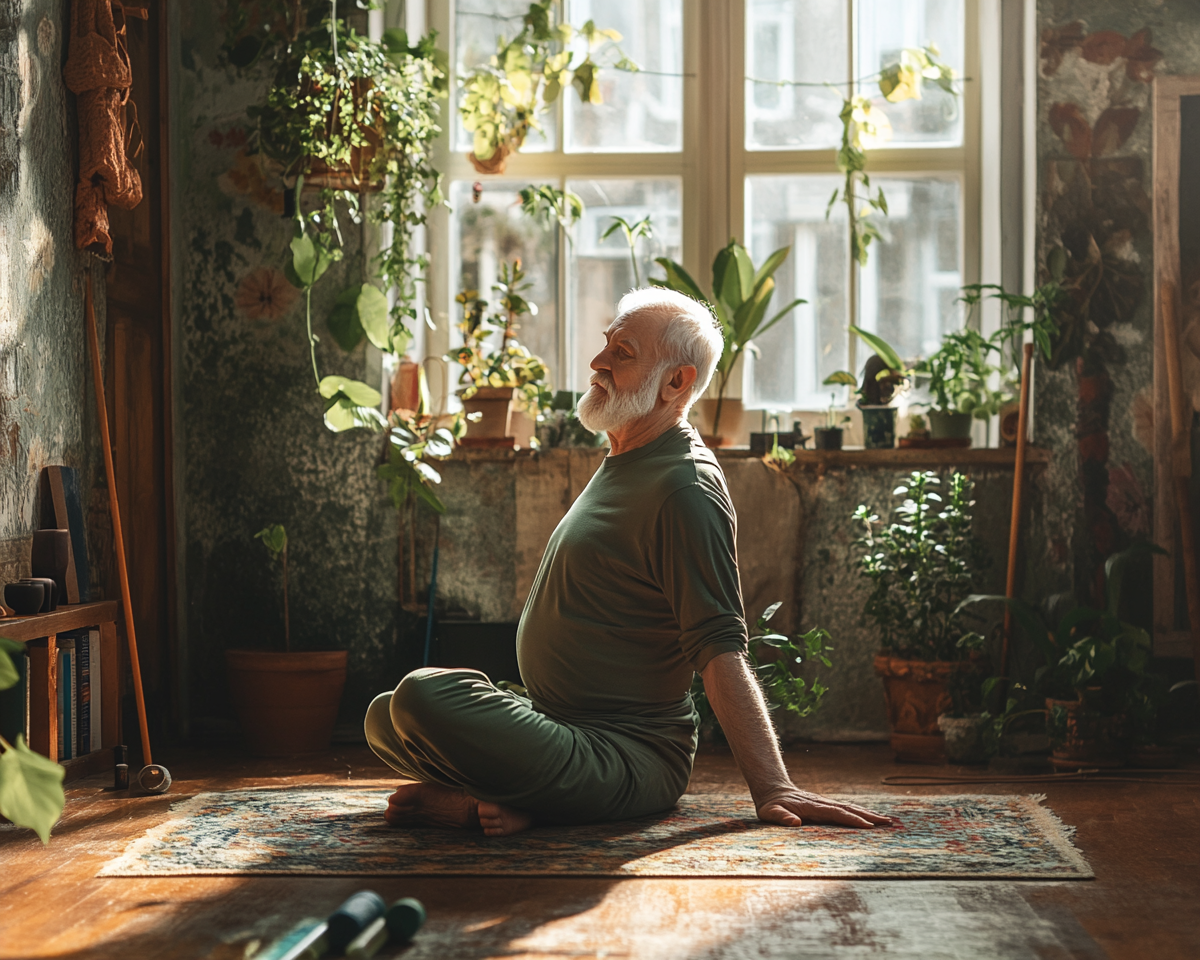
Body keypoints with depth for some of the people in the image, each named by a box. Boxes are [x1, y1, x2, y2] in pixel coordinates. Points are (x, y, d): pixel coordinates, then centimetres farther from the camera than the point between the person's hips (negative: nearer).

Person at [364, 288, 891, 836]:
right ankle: (510, 801, -4)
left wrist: (771, 789, -27)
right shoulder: (621, 464, 16)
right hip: (565, 724, 11)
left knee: (424, 695, -31)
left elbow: (720, 652, -23)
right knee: (385, 716, 16)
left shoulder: (686, 488, -17)